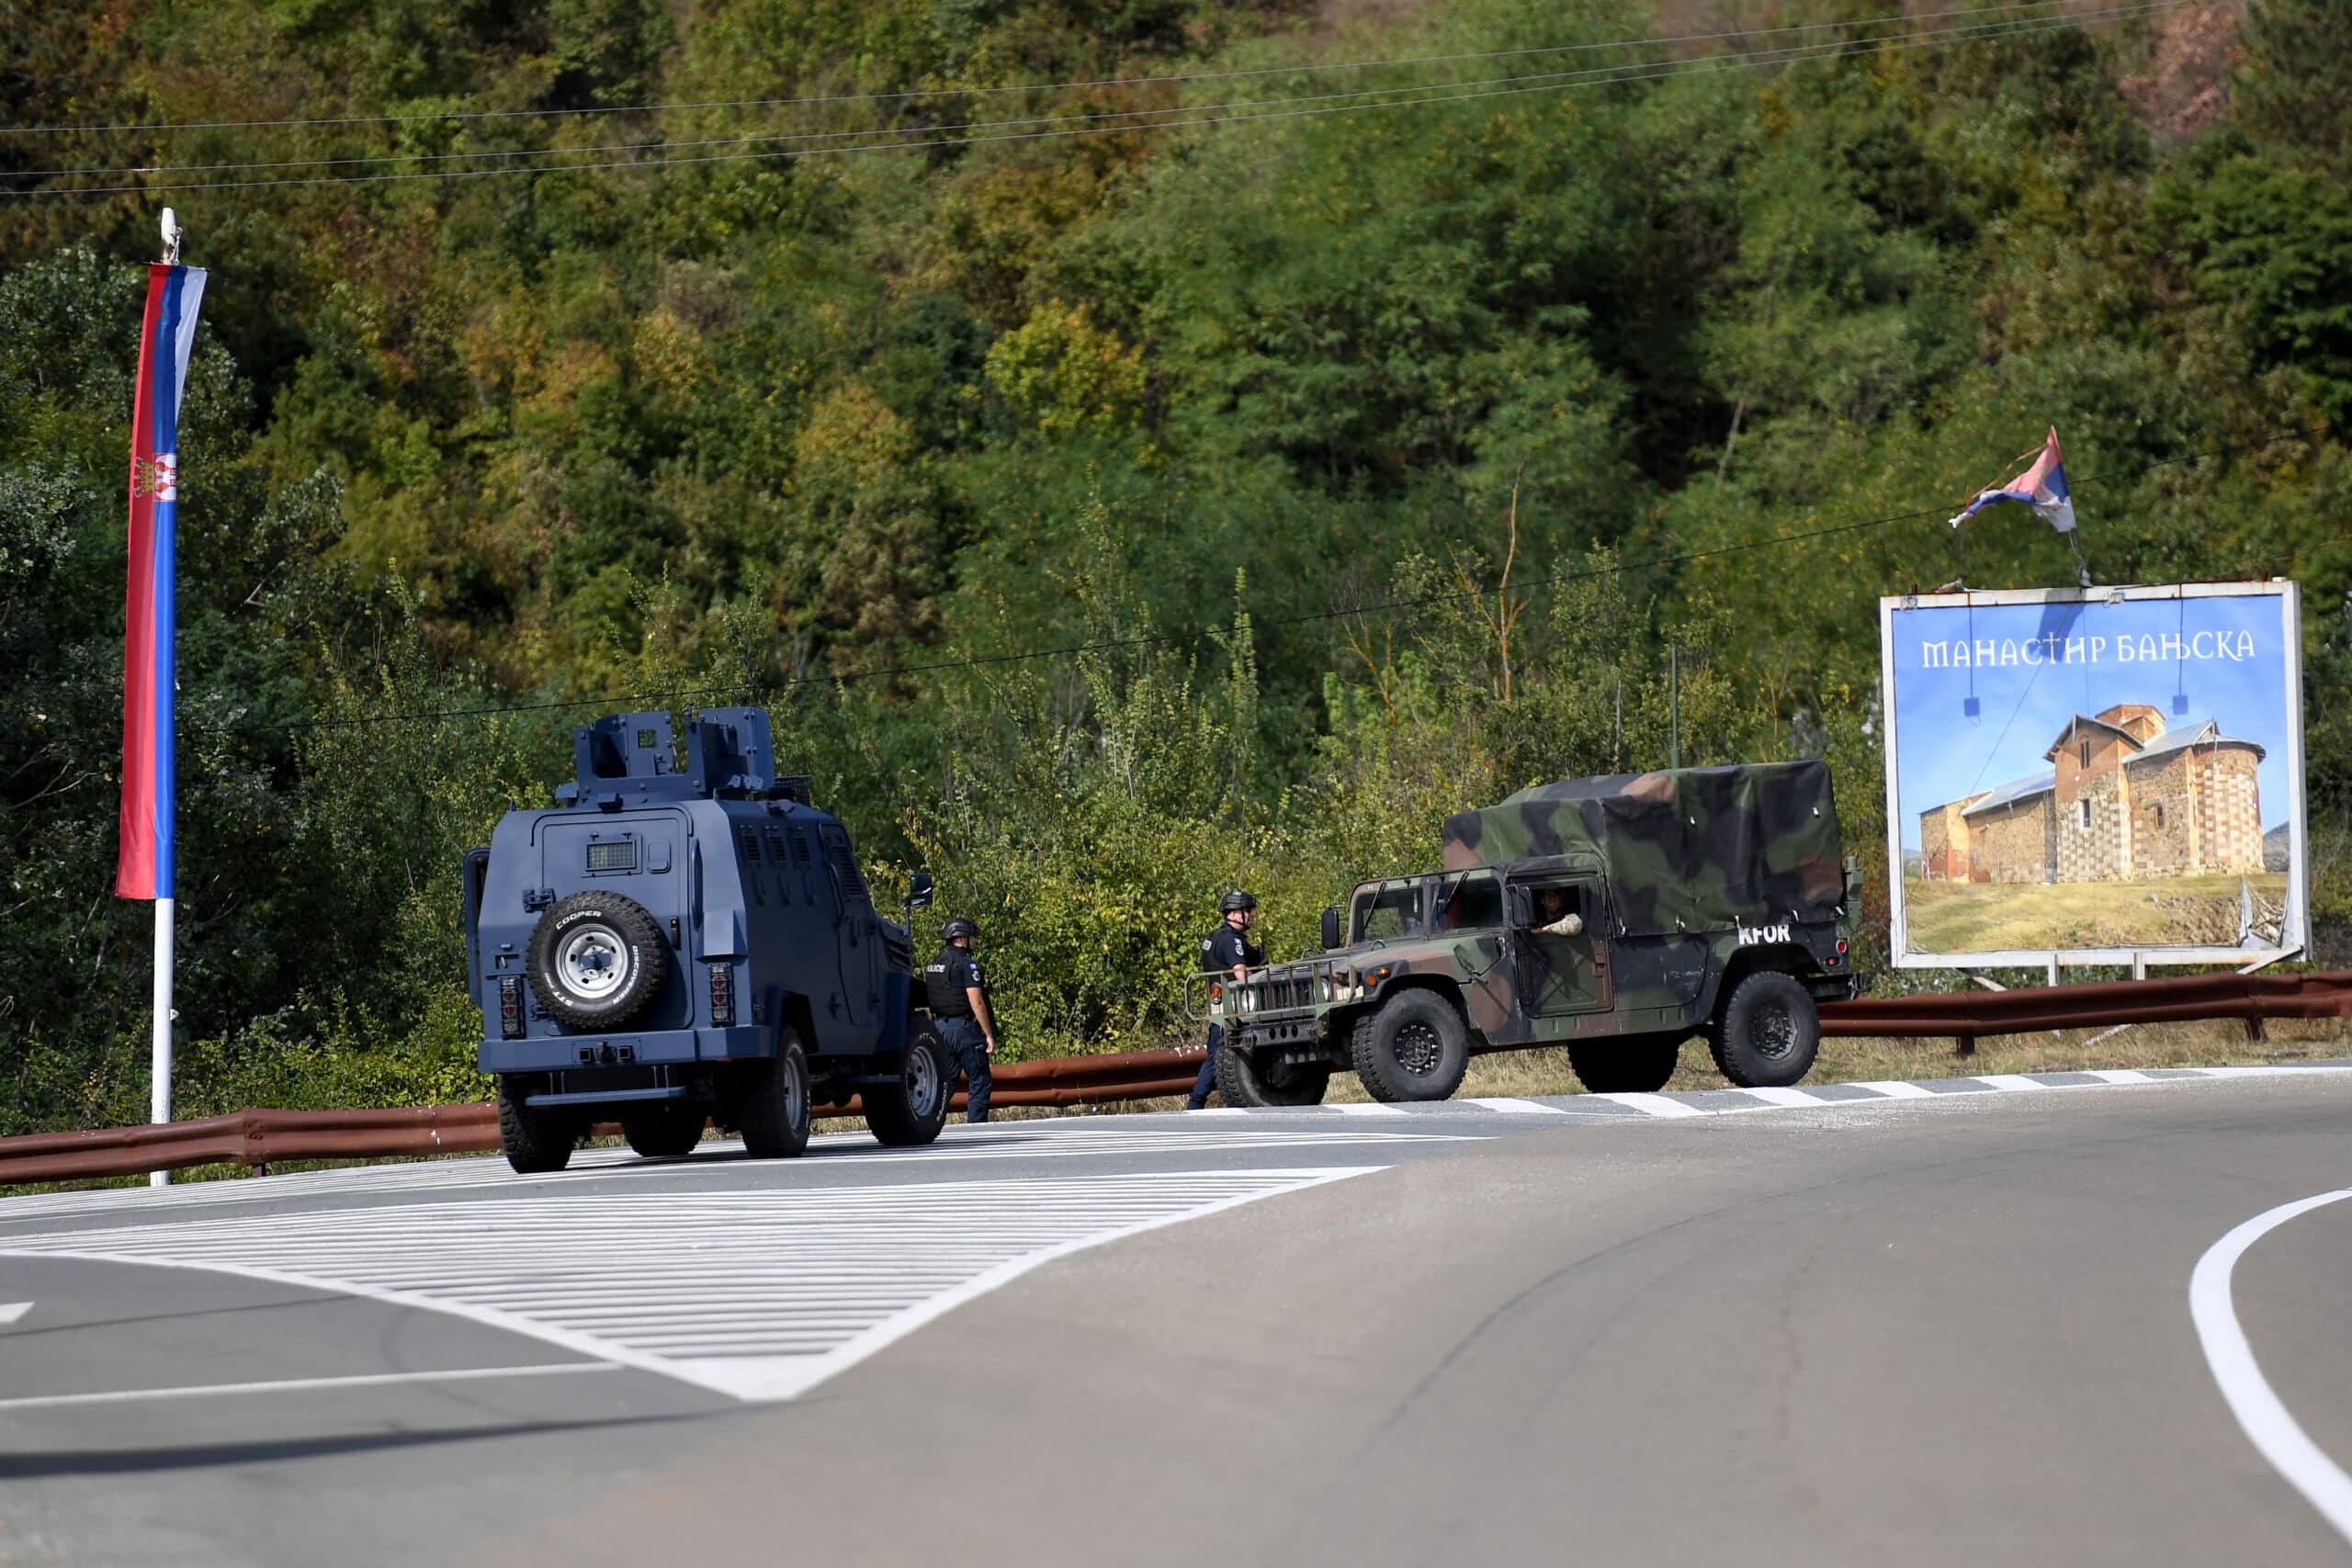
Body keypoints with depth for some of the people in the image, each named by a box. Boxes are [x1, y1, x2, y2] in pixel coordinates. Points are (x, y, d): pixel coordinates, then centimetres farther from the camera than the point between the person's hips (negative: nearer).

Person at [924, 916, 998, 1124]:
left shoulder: (932, 965, 12)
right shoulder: (966, 964, -12)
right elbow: (976, 1003, -16)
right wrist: (989, 1035, -13)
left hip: (941, 1028, 7)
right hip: (964, 1028, -7)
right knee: (980, 1082, 0)